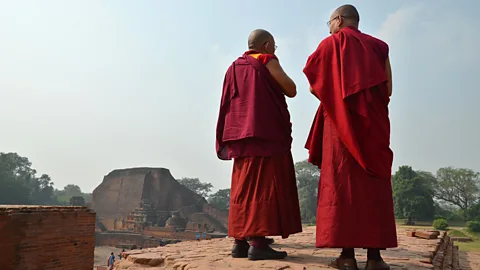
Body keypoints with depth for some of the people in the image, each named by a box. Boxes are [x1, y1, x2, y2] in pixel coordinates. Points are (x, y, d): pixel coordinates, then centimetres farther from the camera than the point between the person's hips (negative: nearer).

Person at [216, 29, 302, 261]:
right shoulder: (268, 62, 0)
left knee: (244, 186, 7)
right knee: (264, 185, -9)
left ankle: (241, 241, 6)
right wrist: (277, 74, 14)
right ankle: (258, 243, -13)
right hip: (265, 133, -7)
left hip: (241, 133, 7)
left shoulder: (234, 67, 20)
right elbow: (291, 90, -1)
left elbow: (227, 102, 21)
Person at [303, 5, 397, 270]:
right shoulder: (378, 47, 14)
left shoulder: (330, 44, 5)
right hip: (373, 124, 3)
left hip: (341, 124, -3)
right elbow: (388, 90, 11)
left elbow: (314, 87, 1)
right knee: (374, 184, 3)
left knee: (343, 183, -4)